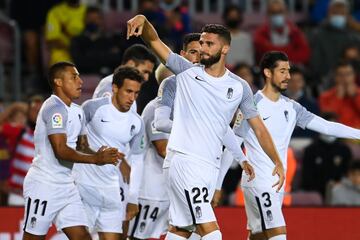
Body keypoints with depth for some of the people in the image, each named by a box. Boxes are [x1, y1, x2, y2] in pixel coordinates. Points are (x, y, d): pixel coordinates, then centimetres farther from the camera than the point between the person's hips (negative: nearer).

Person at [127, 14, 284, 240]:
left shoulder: (240, 87, 7)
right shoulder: (187, 71, 1)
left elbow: (259, 128, 13)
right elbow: (154, 40, -2)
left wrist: (278, 162, 10)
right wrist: (143, 20, -22)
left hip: (211, 167, 4)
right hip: (183, 160, -4)